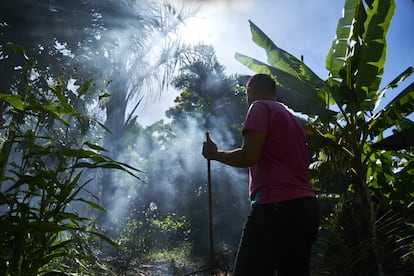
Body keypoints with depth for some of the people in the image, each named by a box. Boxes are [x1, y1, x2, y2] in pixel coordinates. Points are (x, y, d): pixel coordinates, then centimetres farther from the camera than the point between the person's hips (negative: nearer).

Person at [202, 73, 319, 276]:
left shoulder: (260, 107, 2)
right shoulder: (293, 120, 28)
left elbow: (248, 156, -10)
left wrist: (215, 154, 5)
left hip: (277, 205, -9)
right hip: (306, 207, 9)